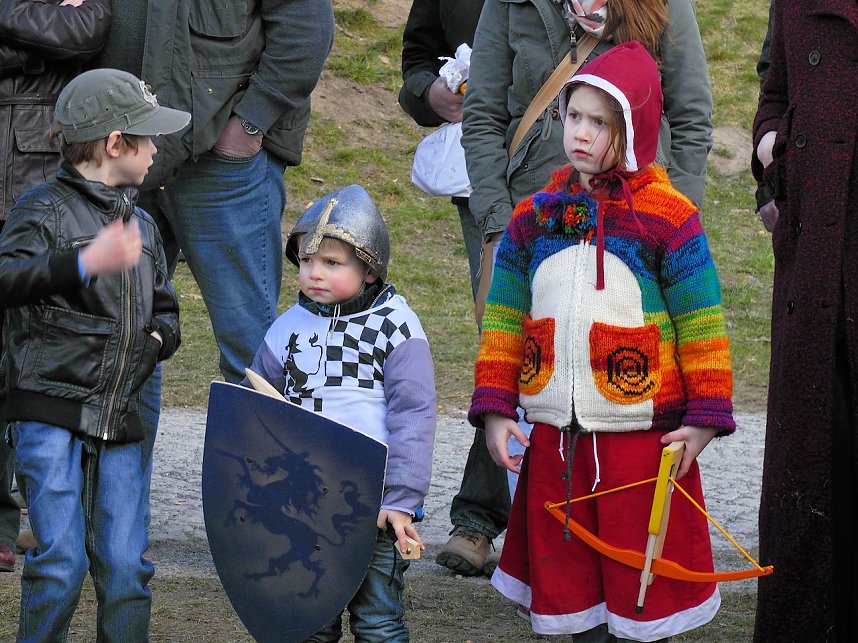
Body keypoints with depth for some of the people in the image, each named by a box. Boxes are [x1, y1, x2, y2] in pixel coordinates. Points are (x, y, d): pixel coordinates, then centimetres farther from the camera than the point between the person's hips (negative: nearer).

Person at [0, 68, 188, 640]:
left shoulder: (142, 225, 18)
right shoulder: (46, 208, -4)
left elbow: (166, 311, 29)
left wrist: (158, 337, 6)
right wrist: (86, 262, -37)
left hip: (119, 420, 6)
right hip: (50, 412, -6)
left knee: (126, 564, 2)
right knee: (63, 560, -10)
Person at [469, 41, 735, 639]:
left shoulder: (668, 217, -5)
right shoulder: (534, 215, 7)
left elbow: (701, 323, -3)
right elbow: (505, 318, 11)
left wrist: (706, 415, -6)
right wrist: (495, 409, 6)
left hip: (642, 430, -4)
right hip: (555, 432, 4)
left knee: (642, 570, 3)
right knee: (565, 564, 10)